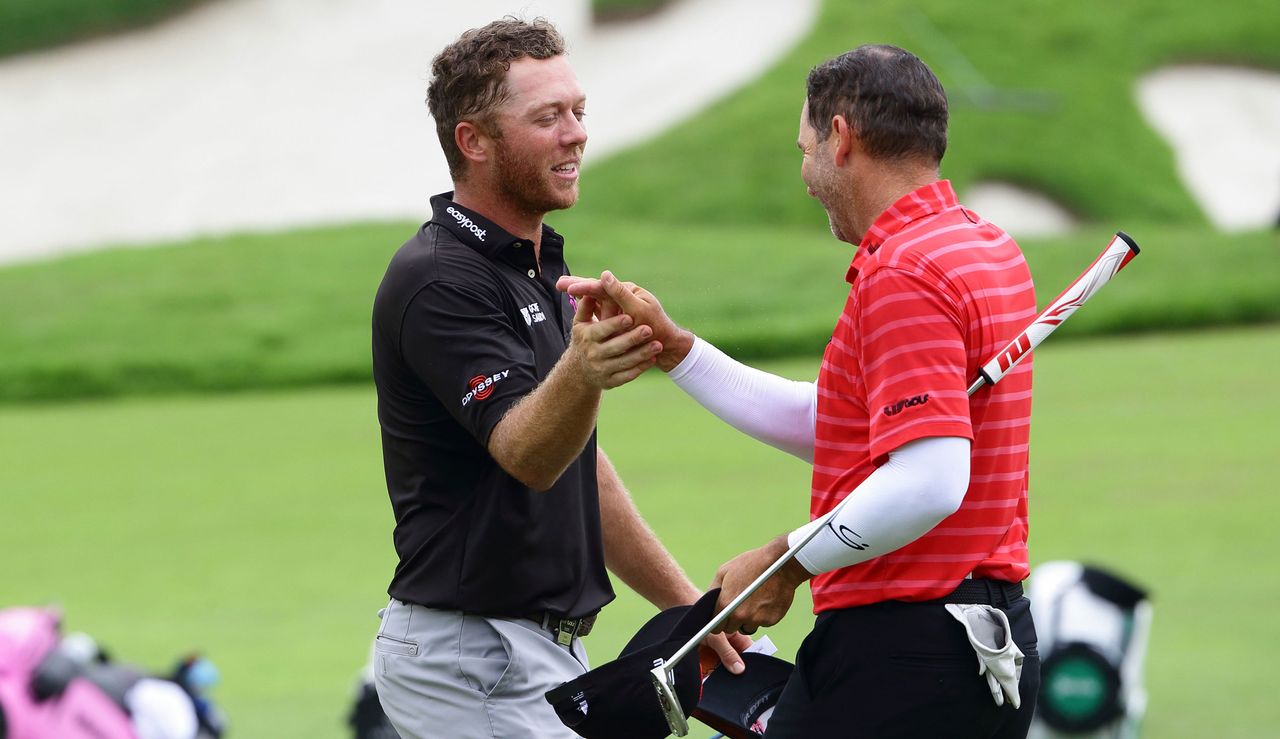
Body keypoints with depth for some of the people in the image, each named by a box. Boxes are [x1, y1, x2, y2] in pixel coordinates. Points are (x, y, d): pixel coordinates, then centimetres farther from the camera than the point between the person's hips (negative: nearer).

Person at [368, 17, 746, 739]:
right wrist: (581, 370, -51)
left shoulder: (542, 267, 16)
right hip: (470, 649, -10)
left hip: (544, 651, 10)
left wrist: (687, 603, 20)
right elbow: (524, 453, -30)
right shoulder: (438, 280, -16)